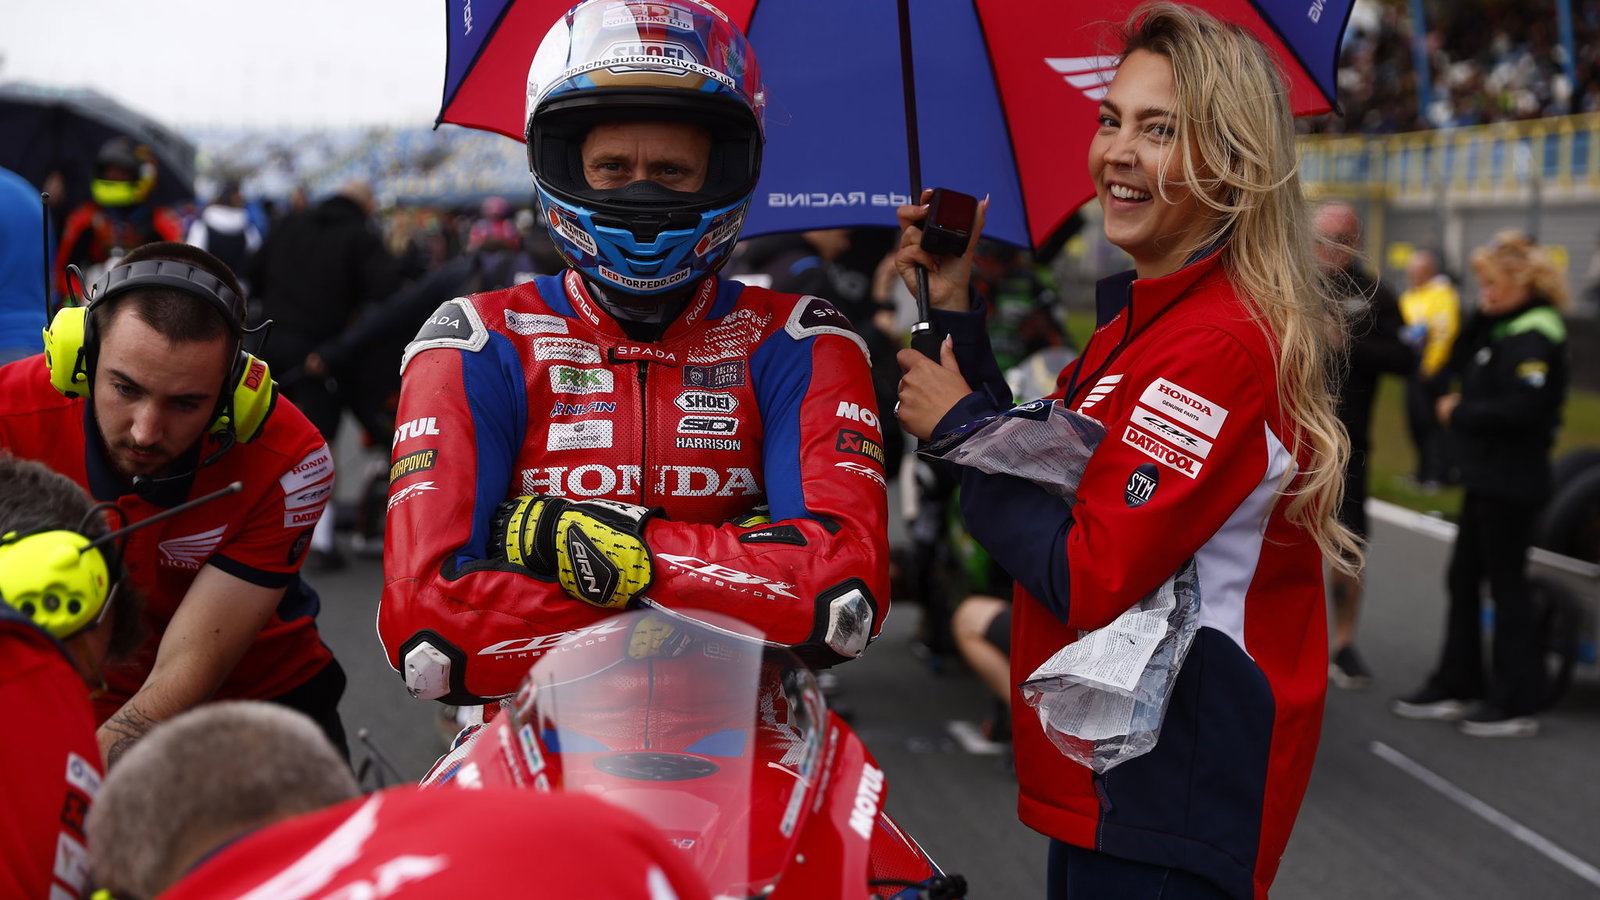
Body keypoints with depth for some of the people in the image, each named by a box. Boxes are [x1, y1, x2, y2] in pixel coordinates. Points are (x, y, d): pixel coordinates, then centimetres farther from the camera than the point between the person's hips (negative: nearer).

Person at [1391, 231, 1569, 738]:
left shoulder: (1535, 337, -17)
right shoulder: (1502, 329, 12)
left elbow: (1521, 409, -26)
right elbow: (1462, 367, 12)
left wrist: (1460, 414, -15)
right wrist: (1481, 317, 1)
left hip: (1511, 481, -10)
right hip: (1486, 476, 10)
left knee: (1506, 585, -1)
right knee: (1463, 579, 14)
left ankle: (1517, 705, 8)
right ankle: (1458, 687, 24)